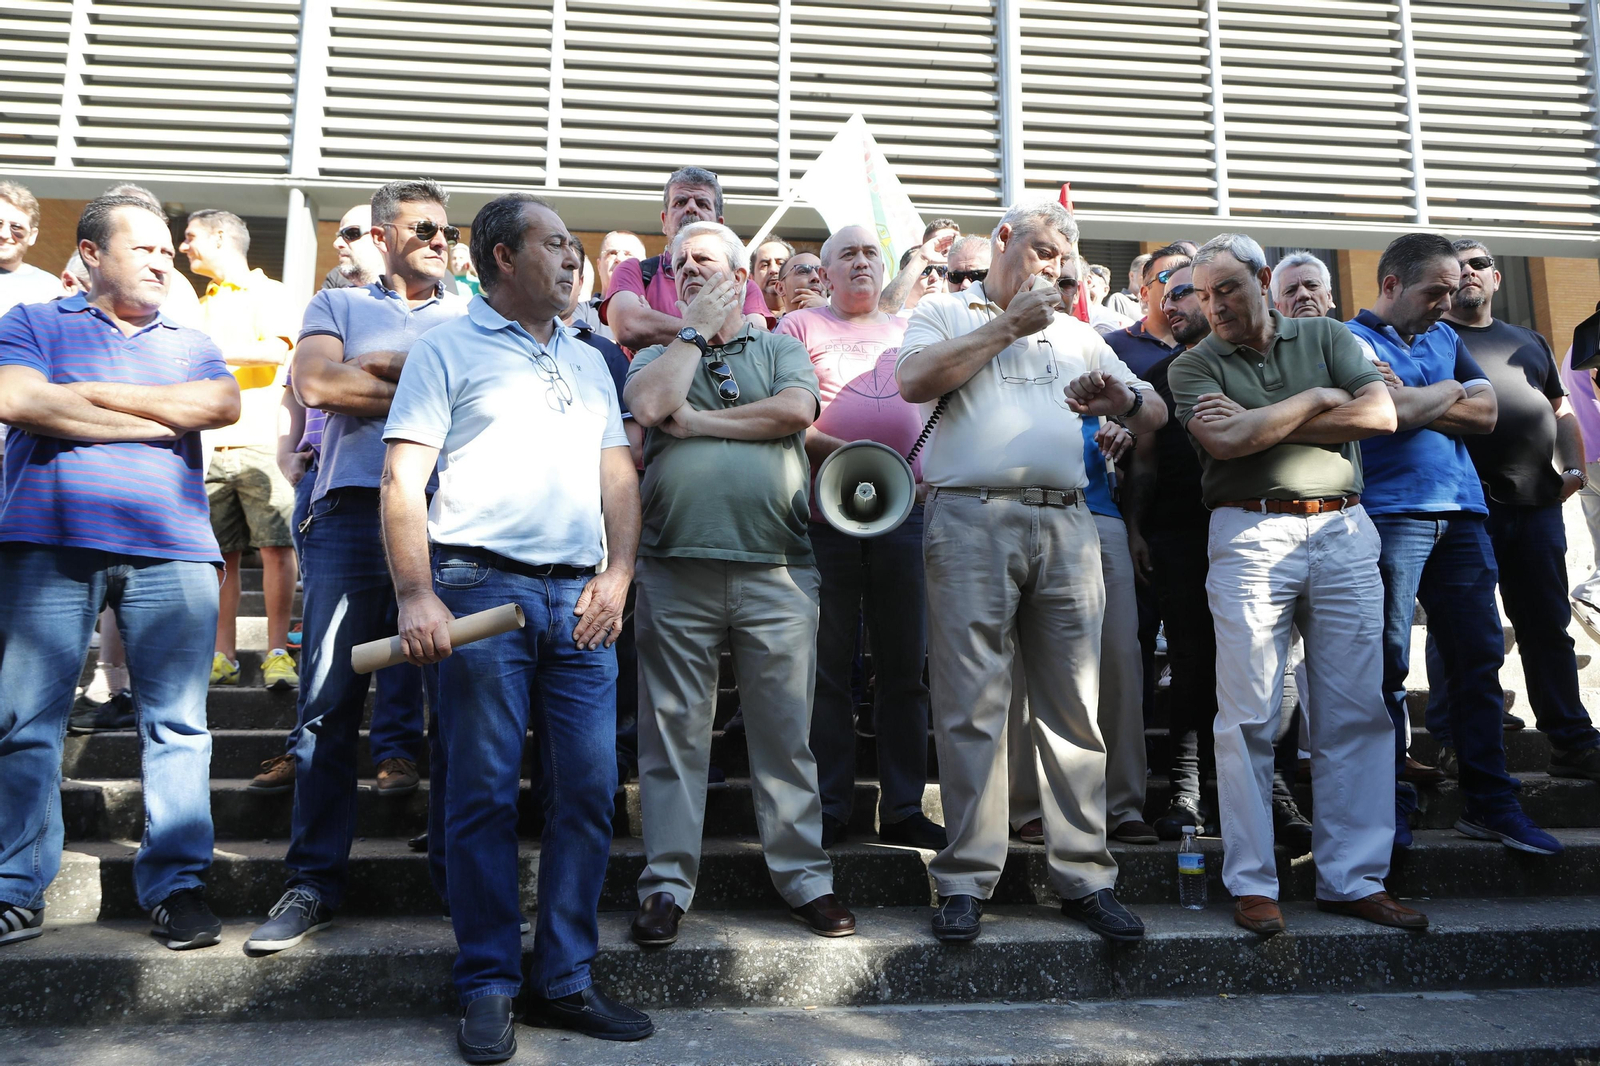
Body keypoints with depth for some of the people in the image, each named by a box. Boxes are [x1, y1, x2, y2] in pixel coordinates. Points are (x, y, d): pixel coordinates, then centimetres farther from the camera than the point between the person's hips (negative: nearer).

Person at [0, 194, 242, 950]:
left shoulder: (190, 344, 22)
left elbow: (223, 405, 1)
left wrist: (96, 393, -1)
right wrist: (160, 419, -2)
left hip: (172, 548, 1)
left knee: (177, 724, -3)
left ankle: (177, 885, 3)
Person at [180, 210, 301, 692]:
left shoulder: (267, 292, 5)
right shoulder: (202, 308, 26)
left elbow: (275, 349, -13)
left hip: (260, 441, -6)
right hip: (207, 447, 6)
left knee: (276, 546, -11)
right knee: (220, 554, 3)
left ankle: (277, 652, -6)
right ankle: (224, 656, 7)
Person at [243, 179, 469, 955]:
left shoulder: (470, 317, 21)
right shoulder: (339, 305, 19)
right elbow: (315, 382, 0)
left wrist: (375, 367, -3)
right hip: (354, 507, 0)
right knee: (330, 699, -4)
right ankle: (314, 882, 5)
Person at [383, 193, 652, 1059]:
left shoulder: (588, 362, 22)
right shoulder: (448, 349, 6)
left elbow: (618, 476, 18)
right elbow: (402, 481, -3)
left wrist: (616, 575, 3)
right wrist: (417, 596, -14)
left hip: (580, 599, 5)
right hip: (482, 589, -4)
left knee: (587, 793, 3)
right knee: (484, 794, -1)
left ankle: (565, 980, 15)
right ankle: (487, 988, 11)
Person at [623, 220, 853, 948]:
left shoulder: (781, 349, 16)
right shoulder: (657, 355, 19)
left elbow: (795, 410, -5)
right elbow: (648, 404, -4)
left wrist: (697, 421, -2)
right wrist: (696, 330, 6)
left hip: (774, 568, 0)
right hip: (675, 568, 1)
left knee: (785, 730, 4)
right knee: (673, 728, 4)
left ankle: (804, 876, 15)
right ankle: (667, 883, 14)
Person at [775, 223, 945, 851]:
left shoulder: (909, 331, 22)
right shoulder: (799, 327, 11)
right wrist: (836, 449, -16)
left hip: (906, 510, 3)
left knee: (904, 667, 5)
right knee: (828, 667, 1)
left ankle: (903, 808, 14)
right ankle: (829, 809, 11)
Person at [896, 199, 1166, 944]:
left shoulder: (1077, 334, 25)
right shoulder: (945, 313, 14)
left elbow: (1155, 414, 21)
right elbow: (914, 381, -8)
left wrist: (1124, 400, -4)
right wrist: (1008, 324, -2)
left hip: (1066, 525, 4)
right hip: (972, 521, -4)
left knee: (1075, 708, 3)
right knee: (971, 707, -2)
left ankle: (1084, 878, 12)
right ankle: (966, 881, 7)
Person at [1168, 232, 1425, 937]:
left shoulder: (1326, 337, 15)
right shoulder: (1194, 364, 8)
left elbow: (1381, 414, 0)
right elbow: (1225, 442, -10)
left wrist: (1258, 423, -4)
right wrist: (1314, 400, -1)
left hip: (1344, 532, 3)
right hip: (1251, 535, -2)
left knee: (1358, 713, 2)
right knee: (1248, 715, -4)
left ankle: (1354, 879, 12)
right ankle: (1252, 884, 4)